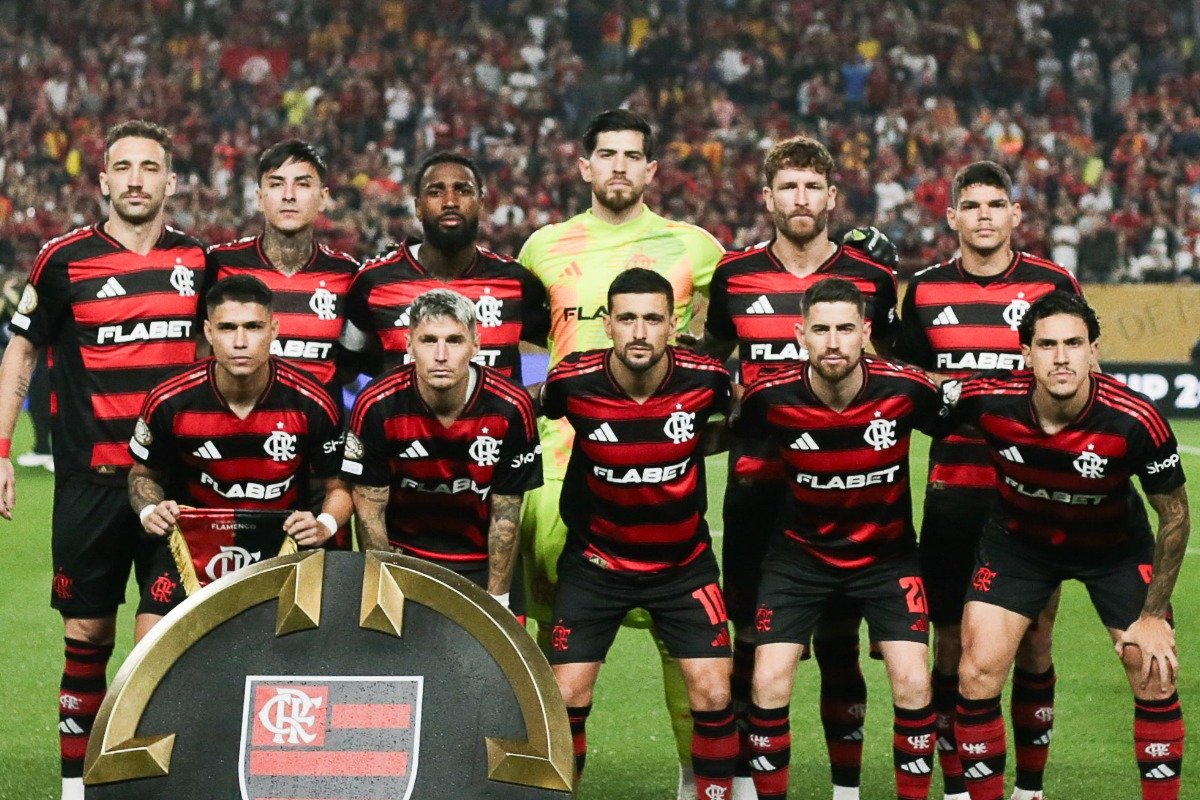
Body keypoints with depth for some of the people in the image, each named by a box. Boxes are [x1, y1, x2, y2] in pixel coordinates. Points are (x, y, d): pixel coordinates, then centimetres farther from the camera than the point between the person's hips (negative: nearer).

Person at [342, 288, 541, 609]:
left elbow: (505, 514, -9)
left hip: (481, 563, 0)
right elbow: (370, 508, -10)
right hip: (401, 555, 0)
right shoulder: (376, 405, -19)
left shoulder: (511, 409, -18)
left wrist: (497, 600, -8)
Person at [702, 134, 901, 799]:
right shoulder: (735, 275, 5)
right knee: (752, 640, 2)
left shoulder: (869, 276, 4)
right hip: (756, 481, 1)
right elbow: (709, 360, 20)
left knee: (838, 641, 2)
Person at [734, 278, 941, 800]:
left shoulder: (907, 391, -20)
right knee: (769, 684, -10)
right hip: (801, 554, 0)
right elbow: (737, 436, 5)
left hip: (887, 554, 0)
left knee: (913, 683, -12)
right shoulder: (771, 398, -19)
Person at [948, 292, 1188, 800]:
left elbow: (1174, 515, -15)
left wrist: (1153, 615, -12)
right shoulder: (987, 400, -29)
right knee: (978, 674, -7)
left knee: (1155, 676, -7)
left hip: (1116, 545, -1)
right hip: (1018, 542, 1)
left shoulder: (1135, 422, -31)